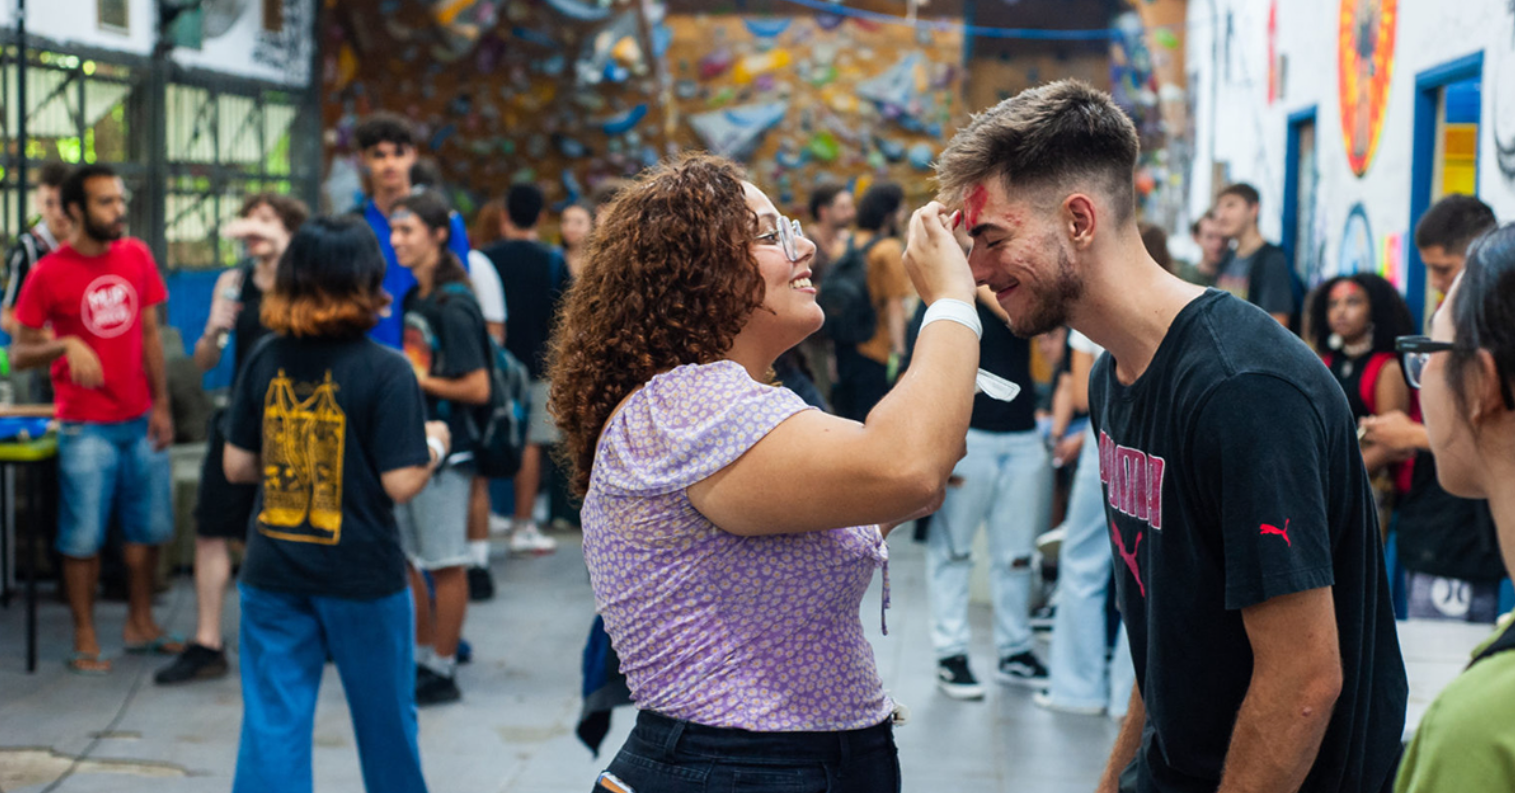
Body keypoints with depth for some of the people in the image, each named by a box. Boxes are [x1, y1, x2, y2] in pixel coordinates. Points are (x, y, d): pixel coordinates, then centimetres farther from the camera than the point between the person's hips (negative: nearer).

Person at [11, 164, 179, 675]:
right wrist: (64, 345, -25)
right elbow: (19, 355, -6)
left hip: (140, 421, 5)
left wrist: (161, 406, 5)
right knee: (83, 537, 0)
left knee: (149, 527, 11)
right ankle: (85, 641, 12)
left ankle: (140, 625, 27)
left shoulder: (136, 256, 3)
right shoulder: (48, 274, -9)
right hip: (86, 428, -4)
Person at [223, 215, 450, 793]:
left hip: (273, 571, 3)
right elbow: (401, 483, -15)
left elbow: (237, 466, 4)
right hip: (361, 573, -3)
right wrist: (433, 445, 4)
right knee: (385, 720, 16)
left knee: (273, 723, 5)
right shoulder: (385, 372, -13)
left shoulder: (265, 360, -1)